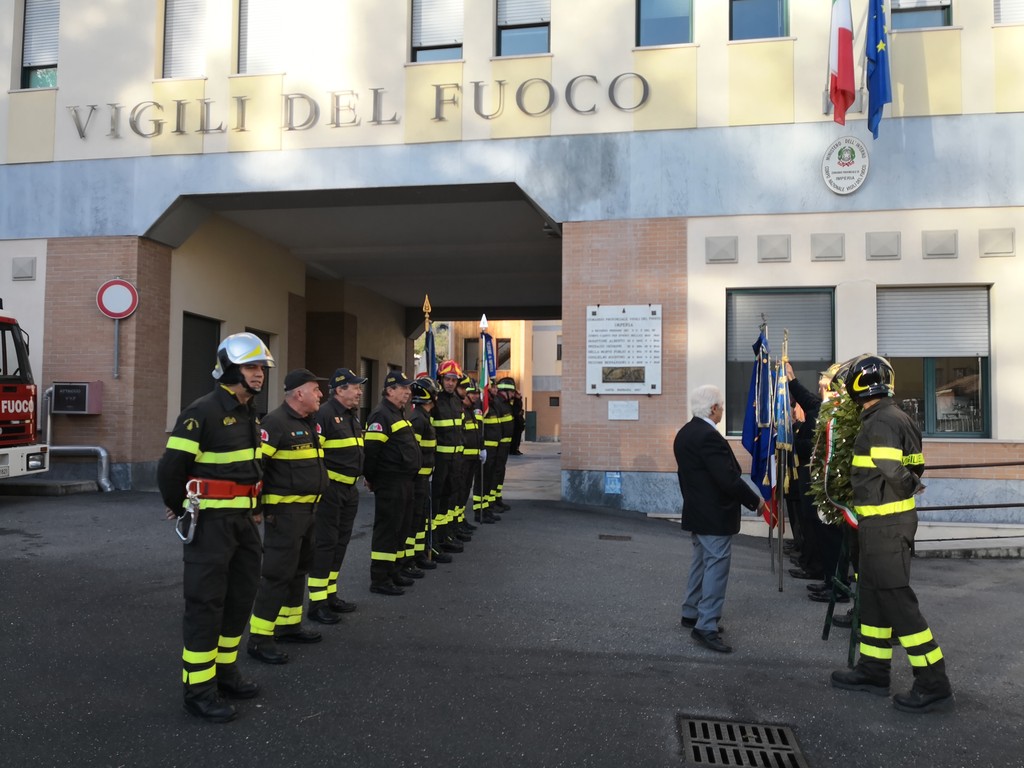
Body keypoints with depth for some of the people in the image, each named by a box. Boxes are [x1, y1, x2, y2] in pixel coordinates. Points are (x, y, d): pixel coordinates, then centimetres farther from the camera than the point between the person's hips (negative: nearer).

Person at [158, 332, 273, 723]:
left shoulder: (249, 415, 12)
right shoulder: (203, 412, -15)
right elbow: (172, 467, -16)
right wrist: (181, 510, -3)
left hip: (243, 520, 9)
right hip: (210, 521, -9)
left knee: (240, 597, 15)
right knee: (205, 602, -2)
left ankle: (225, 672, 29)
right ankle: (199, 690, 8)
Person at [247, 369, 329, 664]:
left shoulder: (310, 423, 13)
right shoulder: (276, 422, -16)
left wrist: (319, 495, 22)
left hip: (308, 508, 10)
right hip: (284, 509, -9)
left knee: (299, 568, 17)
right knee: (278, 571, -7)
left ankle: (289, 625, 30)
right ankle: (259, 638, 1)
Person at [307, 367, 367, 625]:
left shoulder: (352, 415, 15)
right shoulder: (325, 414, -16)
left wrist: (363, 474, 20)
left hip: (349, 488, 9)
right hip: (329, 489, -9)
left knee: (341, 542, 15)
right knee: (325, 543, -5)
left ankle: (330, 596, 26)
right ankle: (317, 603, 3)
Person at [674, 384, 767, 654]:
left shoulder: (684, 434, 7)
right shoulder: (709, 436, -23)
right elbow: (730, 479, -25)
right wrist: (755, 500, -12)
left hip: (696, 512, 10)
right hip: (715, 515, -10)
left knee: (701, 562, 19)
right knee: (716, 566, -5)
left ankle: (691, 614, 29)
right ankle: (707, 626, -3)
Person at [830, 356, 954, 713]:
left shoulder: (881, 422, -19)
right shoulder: (893, 418, 12)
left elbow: (893, 472, -26)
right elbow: (914, 467, 15)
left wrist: (908, 489, -8)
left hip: (885, 523, -10)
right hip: (879, 522, 10)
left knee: (895, 597, -4)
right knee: (872, 593, 16)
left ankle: (933, 683, 3)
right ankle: (873, 670, 26)